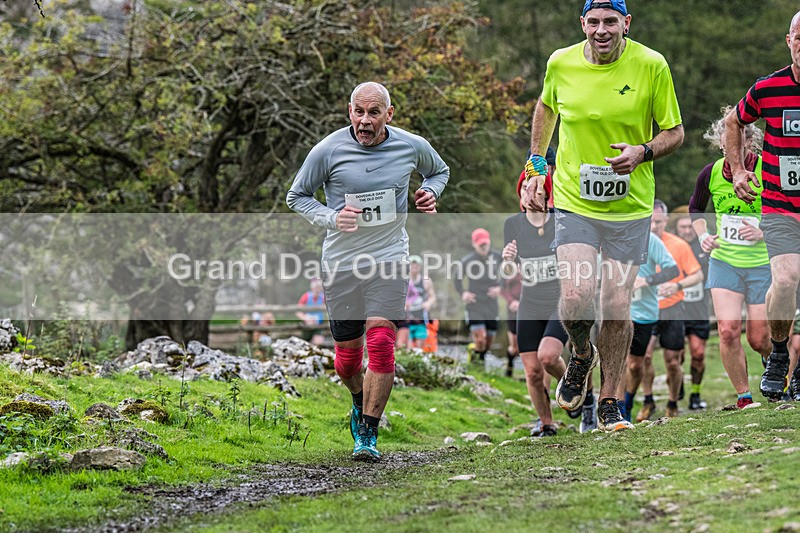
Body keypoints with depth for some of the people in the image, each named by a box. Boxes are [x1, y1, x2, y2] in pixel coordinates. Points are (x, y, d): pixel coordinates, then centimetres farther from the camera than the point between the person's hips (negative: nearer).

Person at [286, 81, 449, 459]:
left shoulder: (412, 146, 0)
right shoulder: (328, 151, -8)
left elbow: (439, 171, 22)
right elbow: (296, 196, 4)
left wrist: (430, 192, 0)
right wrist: (330, 218, -14)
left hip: (389, 257, 0)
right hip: (341, 261, 0)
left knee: (380, 340, -16)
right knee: (347, 352, 7)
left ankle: (368, 435, -8)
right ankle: (360, 402, 41)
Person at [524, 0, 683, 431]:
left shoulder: (651, 65, -9)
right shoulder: (561, 64, -3)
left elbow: (675, 132, 0)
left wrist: (642, 152, -19)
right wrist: (536, 165, 16)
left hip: (630, 206, 0)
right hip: (573, 202, 0)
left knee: (617, 305, -1)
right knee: (576, 296, -15)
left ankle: (608, 403, 16)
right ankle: (581, 355, 20)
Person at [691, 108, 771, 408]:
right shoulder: (711, 174, -3)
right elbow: (695, 209, 17)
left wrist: (764, 233, -19)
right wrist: (703, 236, 1)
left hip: (762, 263, -2)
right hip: (724, 260, 2)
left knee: (759, 339, 2)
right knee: (728, 331, -12)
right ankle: (743, 396, 4)